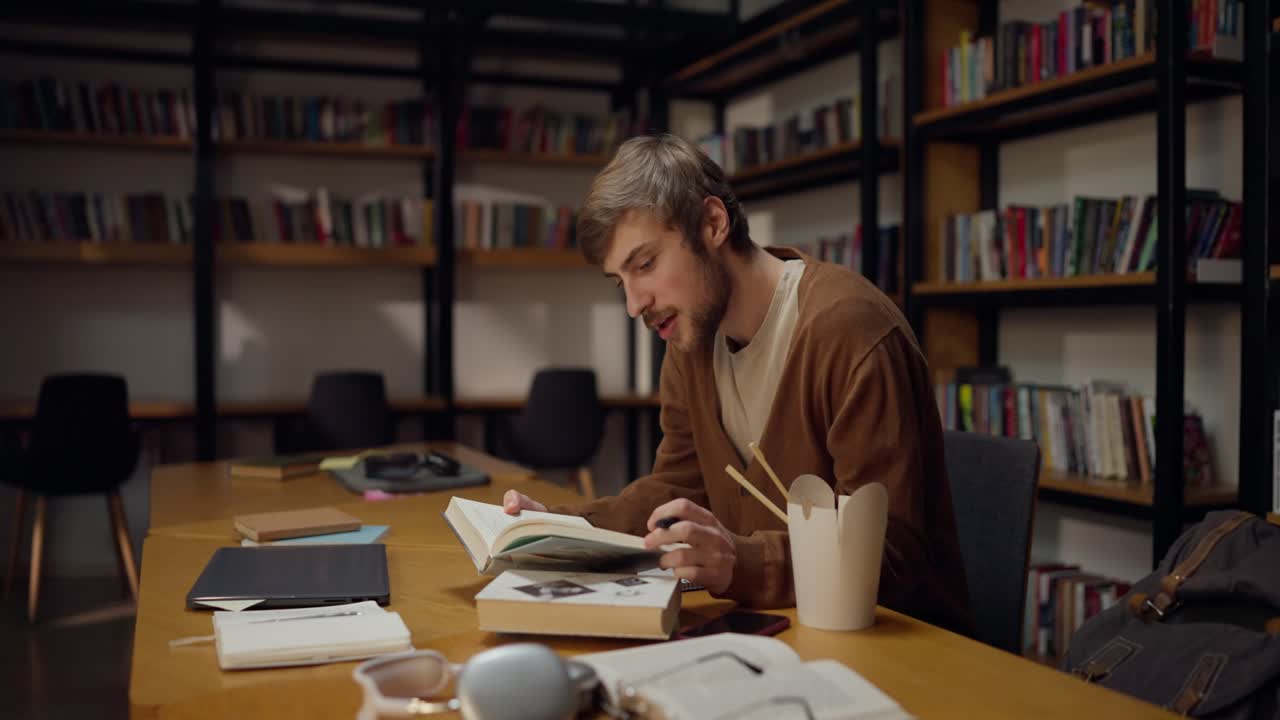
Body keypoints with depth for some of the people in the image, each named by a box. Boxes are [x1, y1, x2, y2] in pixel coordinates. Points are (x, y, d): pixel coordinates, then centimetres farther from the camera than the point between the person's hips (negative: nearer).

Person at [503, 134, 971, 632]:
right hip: (779, 627, 7)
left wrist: (742, 565, -37)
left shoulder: (848, 330, -21)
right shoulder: (691, 335, 5)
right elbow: (678, 488, 11)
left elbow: (891, 552, -23)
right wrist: (560, 525, -3)